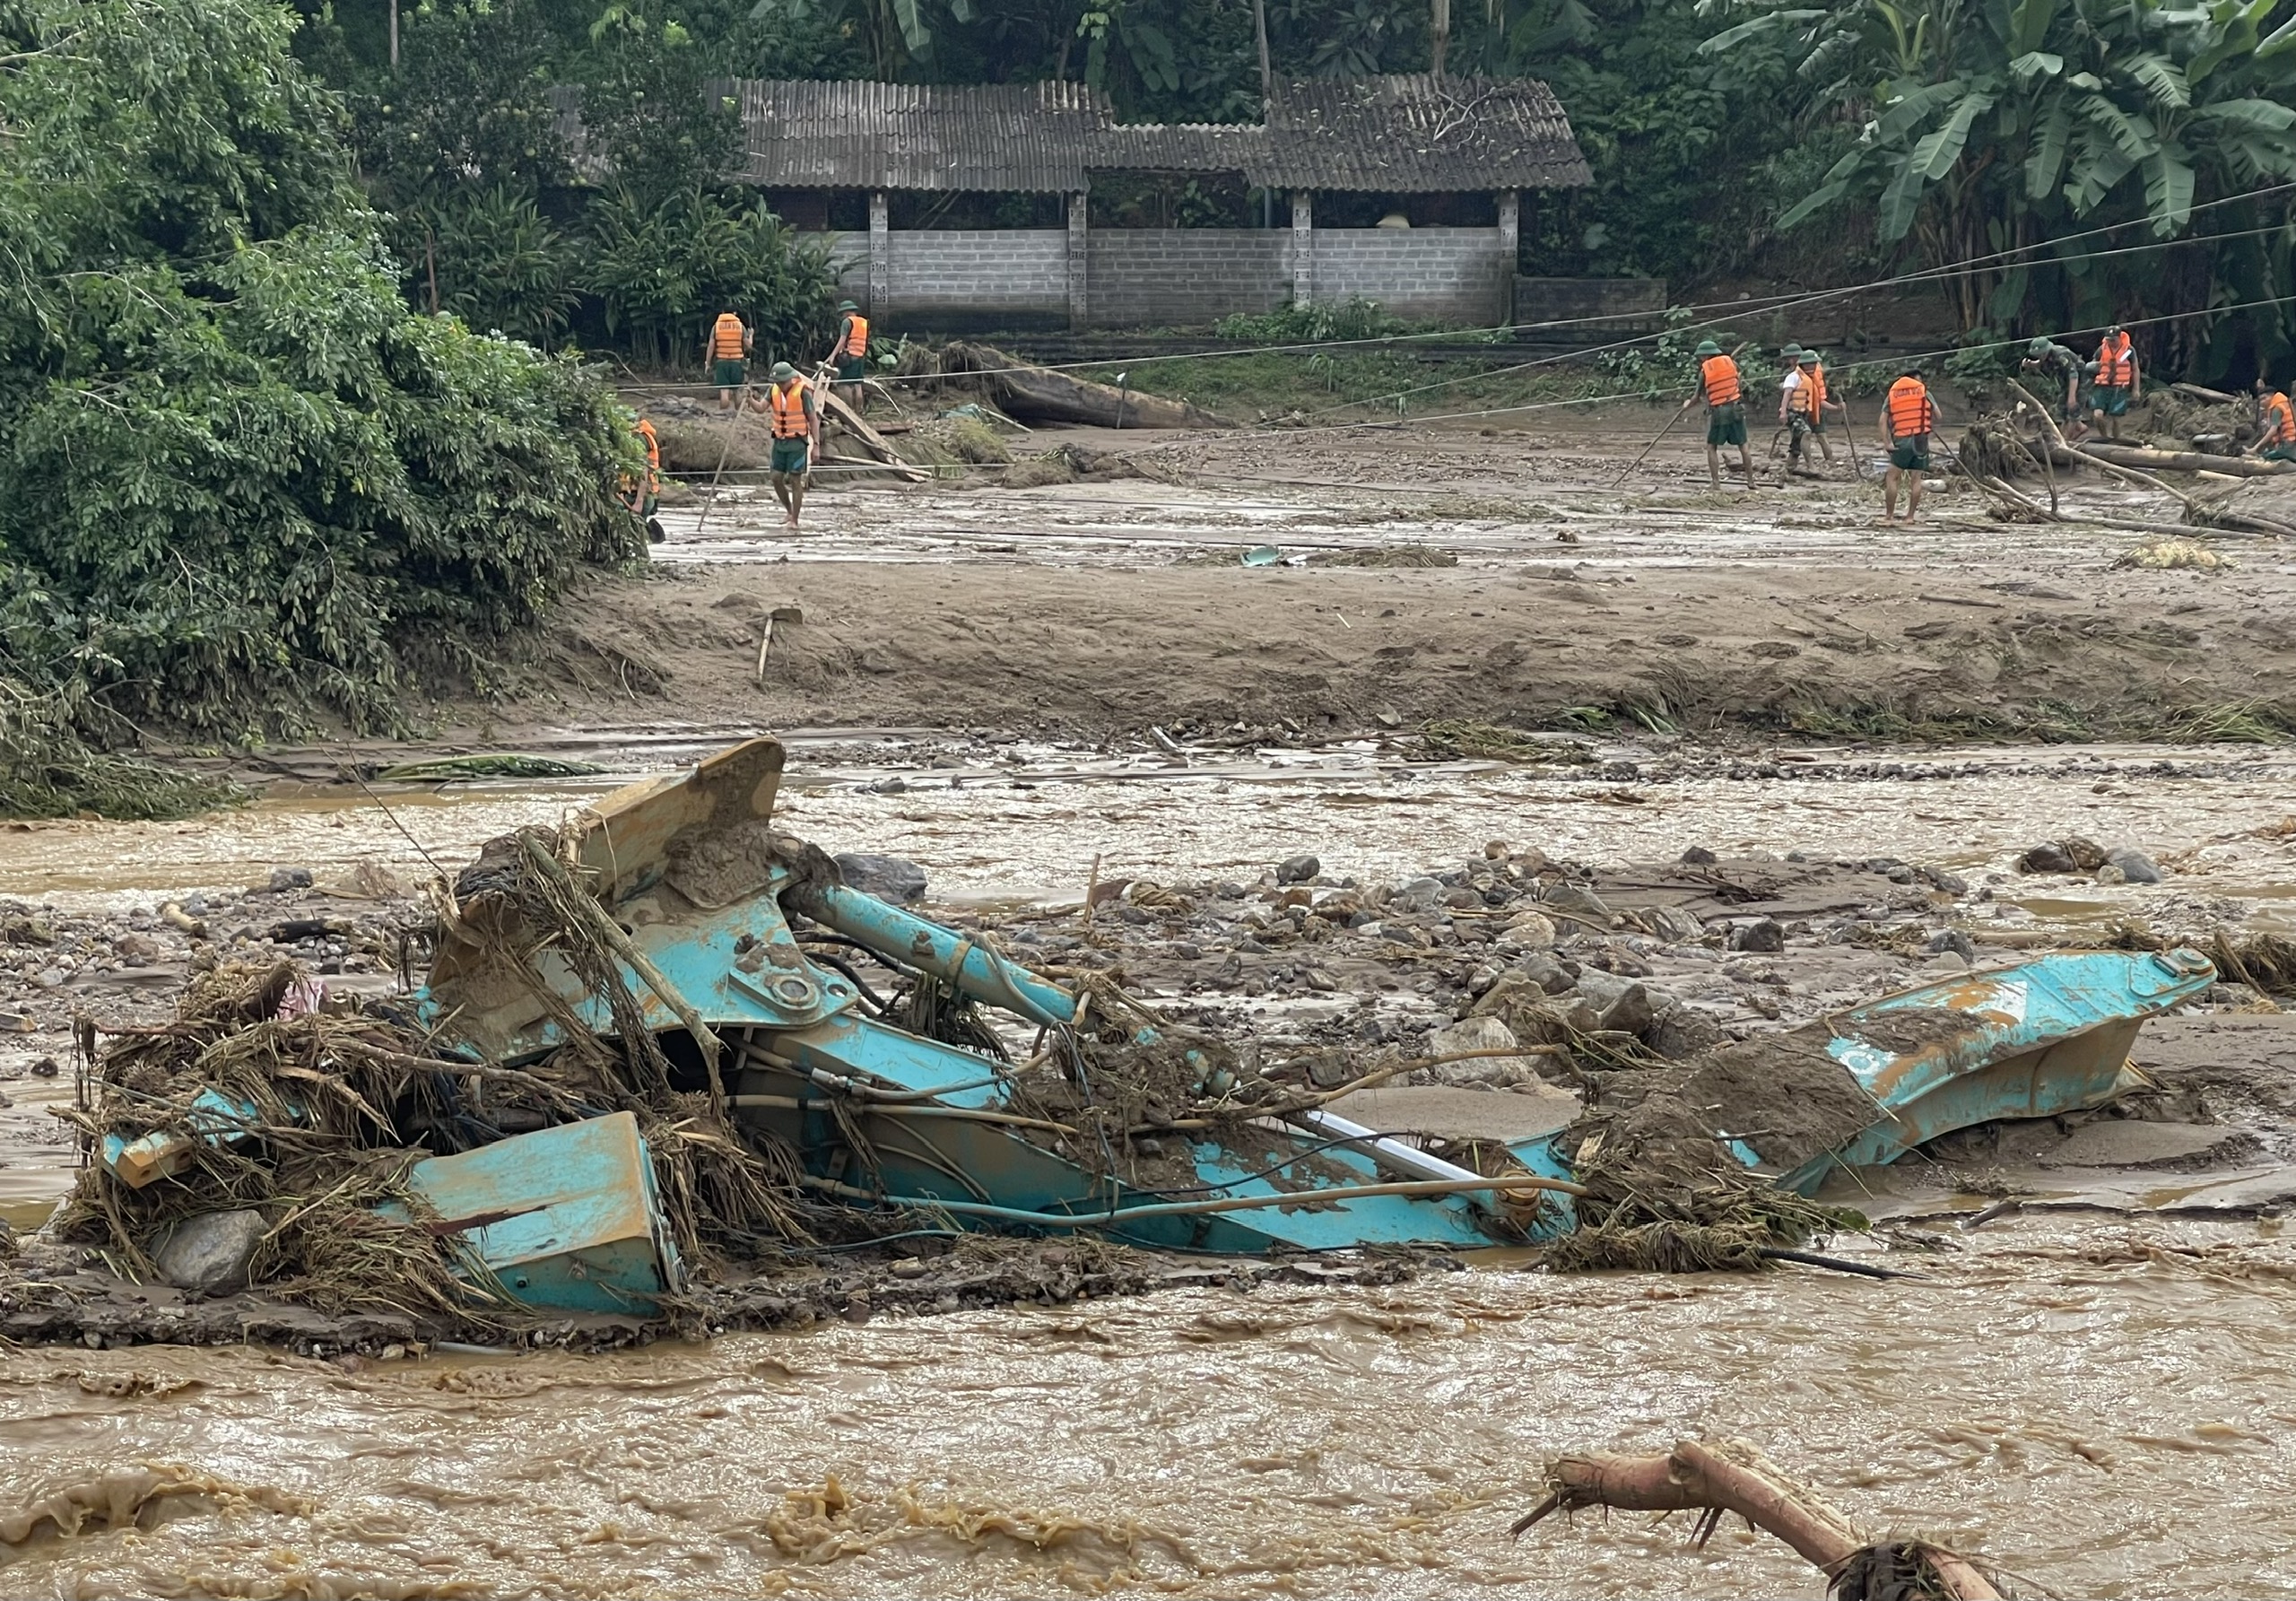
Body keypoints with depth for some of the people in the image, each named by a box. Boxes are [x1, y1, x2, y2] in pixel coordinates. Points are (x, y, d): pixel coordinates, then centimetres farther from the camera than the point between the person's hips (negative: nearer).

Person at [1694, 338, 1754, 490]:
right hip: (1736, 408, 3)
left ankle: (1716, 483, -3)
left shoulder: (1704, 372, -1)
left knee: (1712, 448, 7)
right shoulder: (1731, 363, 4)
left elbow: (1698, 396, 8)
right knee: (1743, 446, 11)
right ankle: (1751, 481, 11)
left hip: (1718, 411, -3)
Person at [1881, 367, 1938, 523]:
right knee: (1916, 478, 4)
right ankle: (1910, 516, 4)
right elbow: (1937, 415, 7)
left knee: (1892, 477, 4)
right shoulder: (1923, 390, 7)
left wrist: (1886, 442, -5)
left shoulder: (1892, 393, 10)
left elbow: (1883, 420, 0)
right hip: (1920, 439, 0)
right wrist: (1932, 427, 25)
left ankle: (1889, 515, -1)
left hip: (1901, 441, 0)